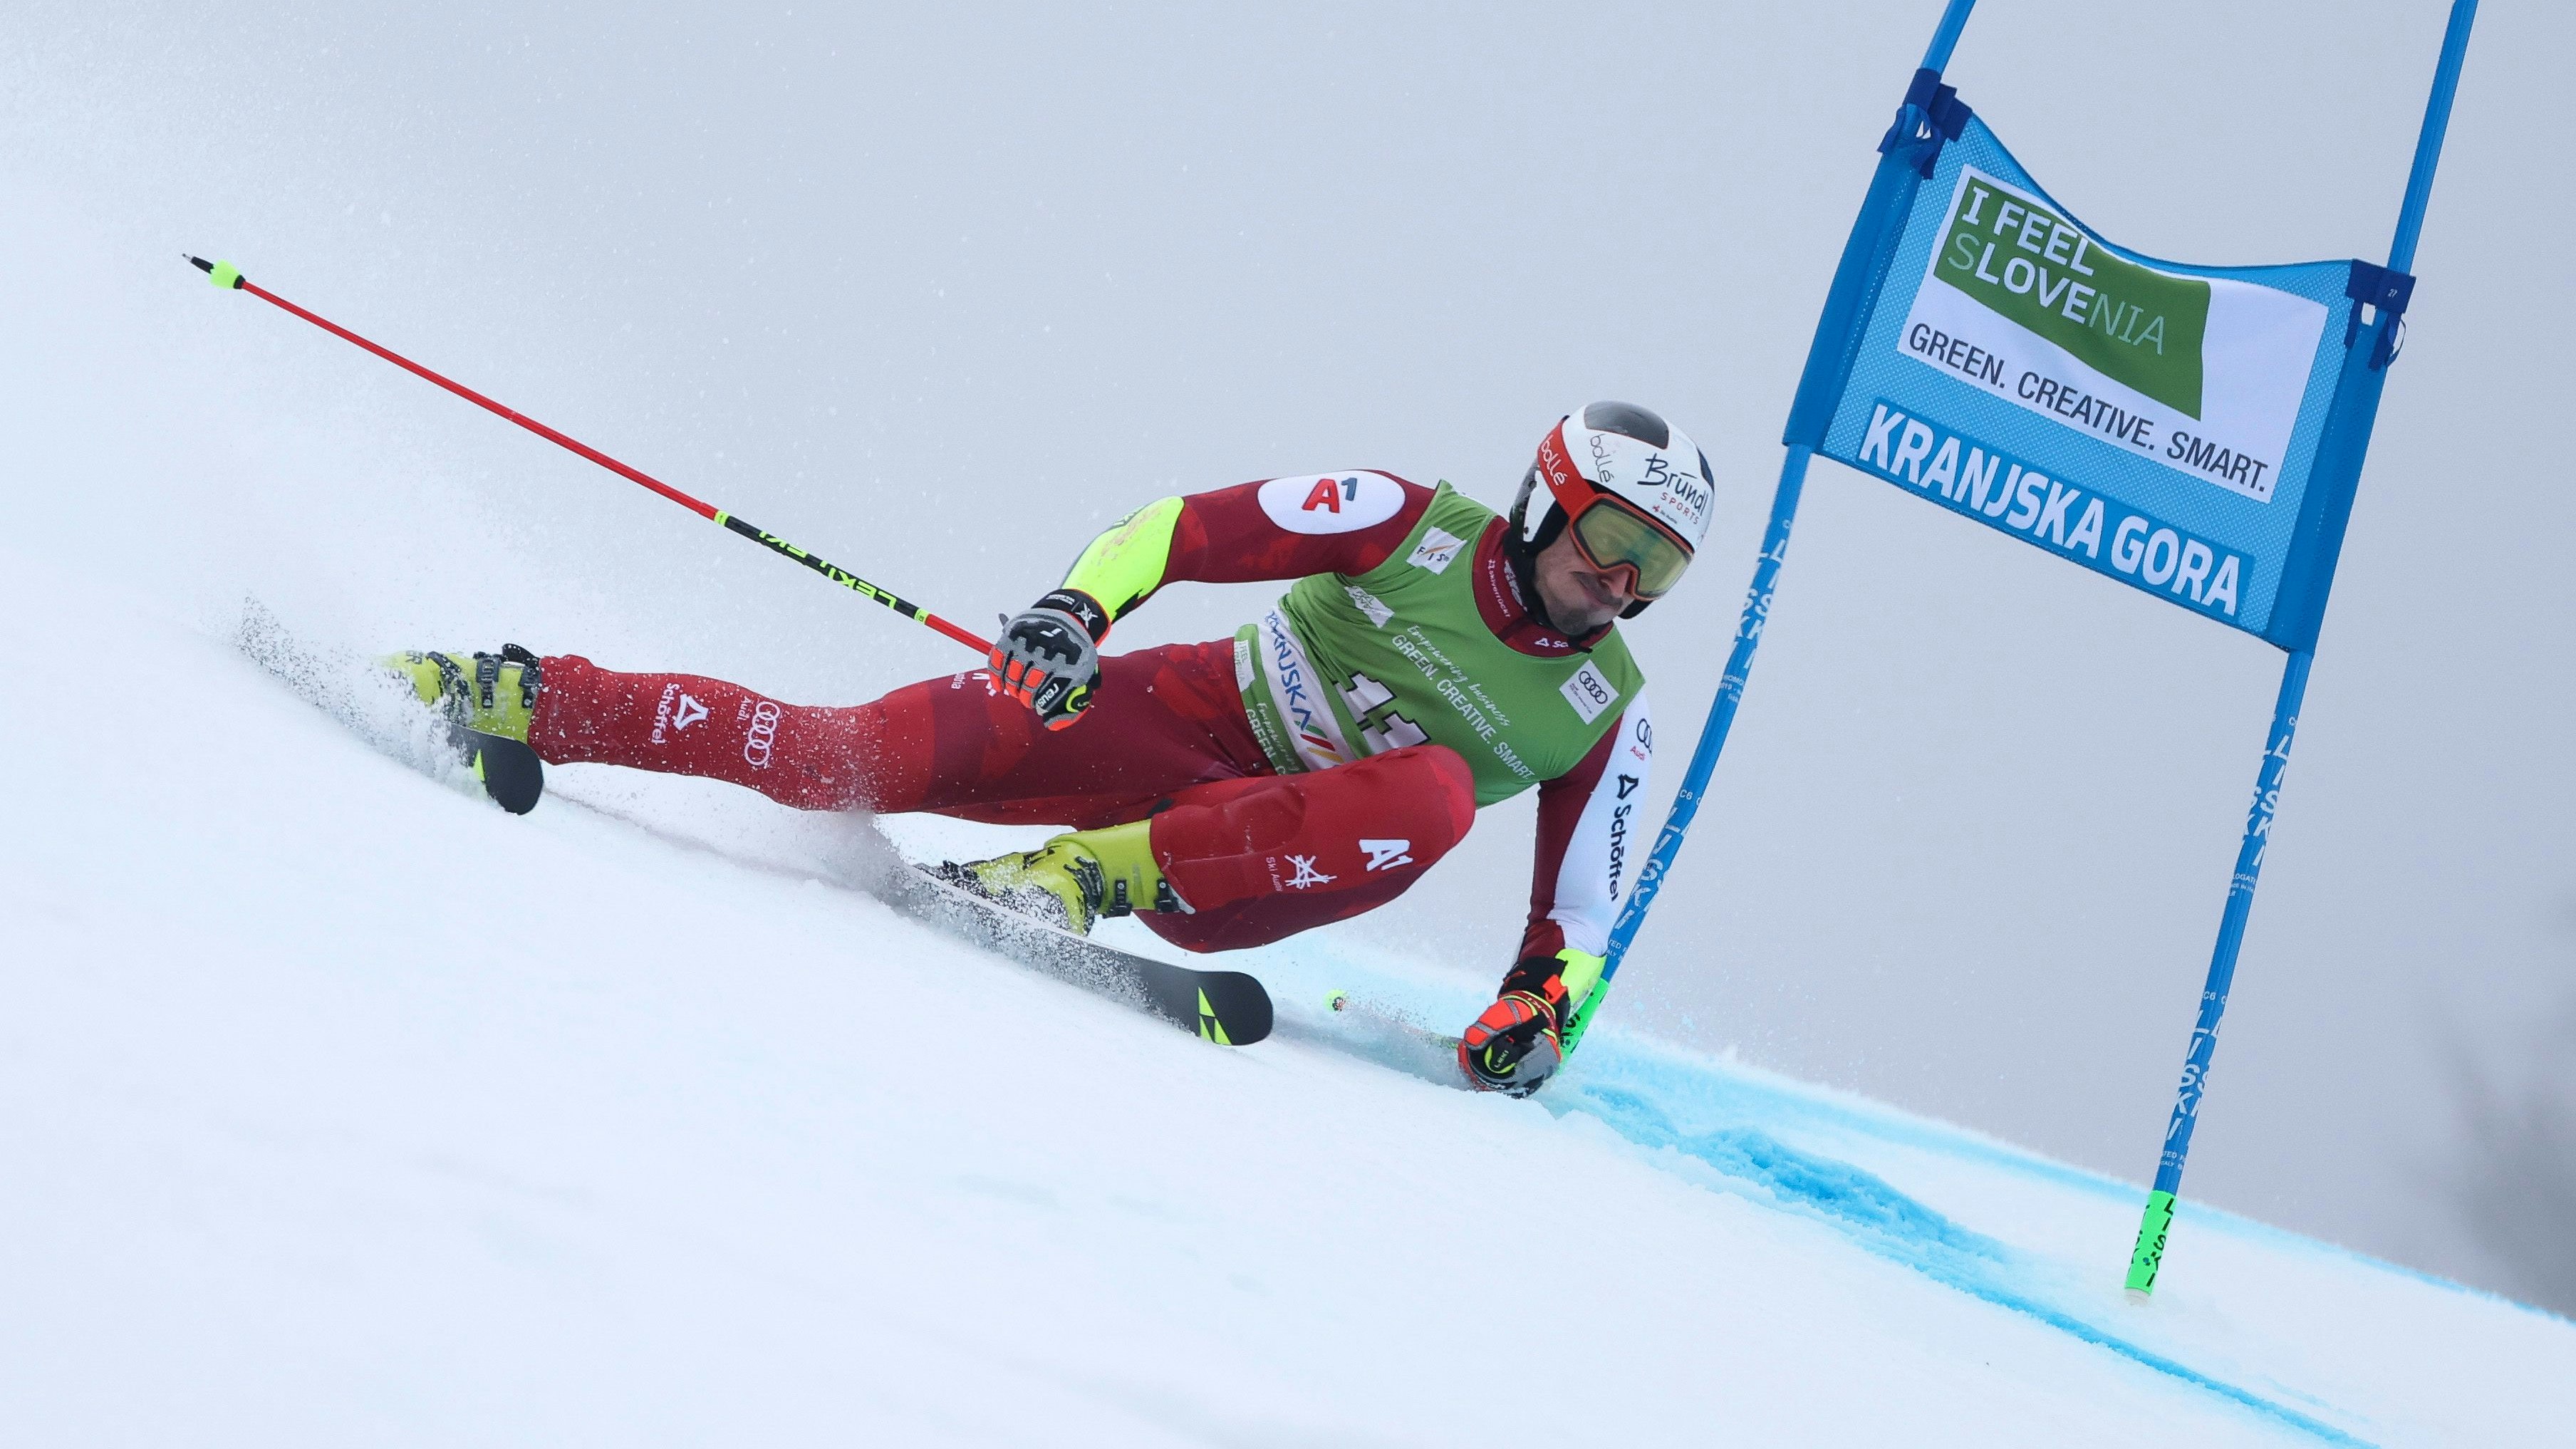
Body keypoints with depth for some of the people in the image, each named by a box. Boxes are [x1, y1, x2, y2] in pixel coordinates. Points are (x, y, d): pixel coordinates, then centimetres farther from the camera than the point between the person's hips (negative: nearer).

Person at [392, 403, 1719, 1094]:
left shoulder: (1602, 716, -2)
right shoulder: (1411, 524, -8)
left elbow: (1580, 909, 2)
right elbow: (1186, 528, -10)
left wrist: (1539, 1008, -18)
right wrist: (1077, 606, -28)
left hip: (1267, 847, 1)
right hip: (1185, 713, -1)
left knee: (1436, 797, -34)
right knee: (869, 755, -21)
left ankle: (1093, 876, -32)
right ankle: (527, 705, -13)